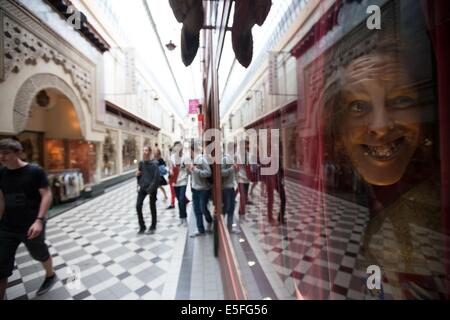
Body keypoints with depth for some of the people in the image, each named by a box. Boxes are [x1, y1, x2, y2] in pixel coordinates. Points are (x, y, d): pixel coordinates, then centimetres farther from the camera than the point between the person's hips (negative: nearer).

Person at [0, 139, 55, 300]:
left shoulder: (35, 171, -13)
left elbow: (47, 195, -17)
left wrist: (39, 220, -26)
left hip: (31, 226, -4)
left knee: (40, 254, 17)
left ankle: (50, 276, 44)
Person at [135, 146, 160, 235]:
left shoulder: (154, 163, -13)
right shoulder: (141, 163, 6)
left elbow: (156, 177, -17)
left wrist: (151, 189, -20)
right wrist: (137, 174, -4)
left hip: (152, 188, -5)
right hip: (143, 187, 5)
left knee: (152, 207, 7)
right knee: (138, 206, -2)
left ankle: (153, 227, 24)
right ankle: (142, 227, 14)